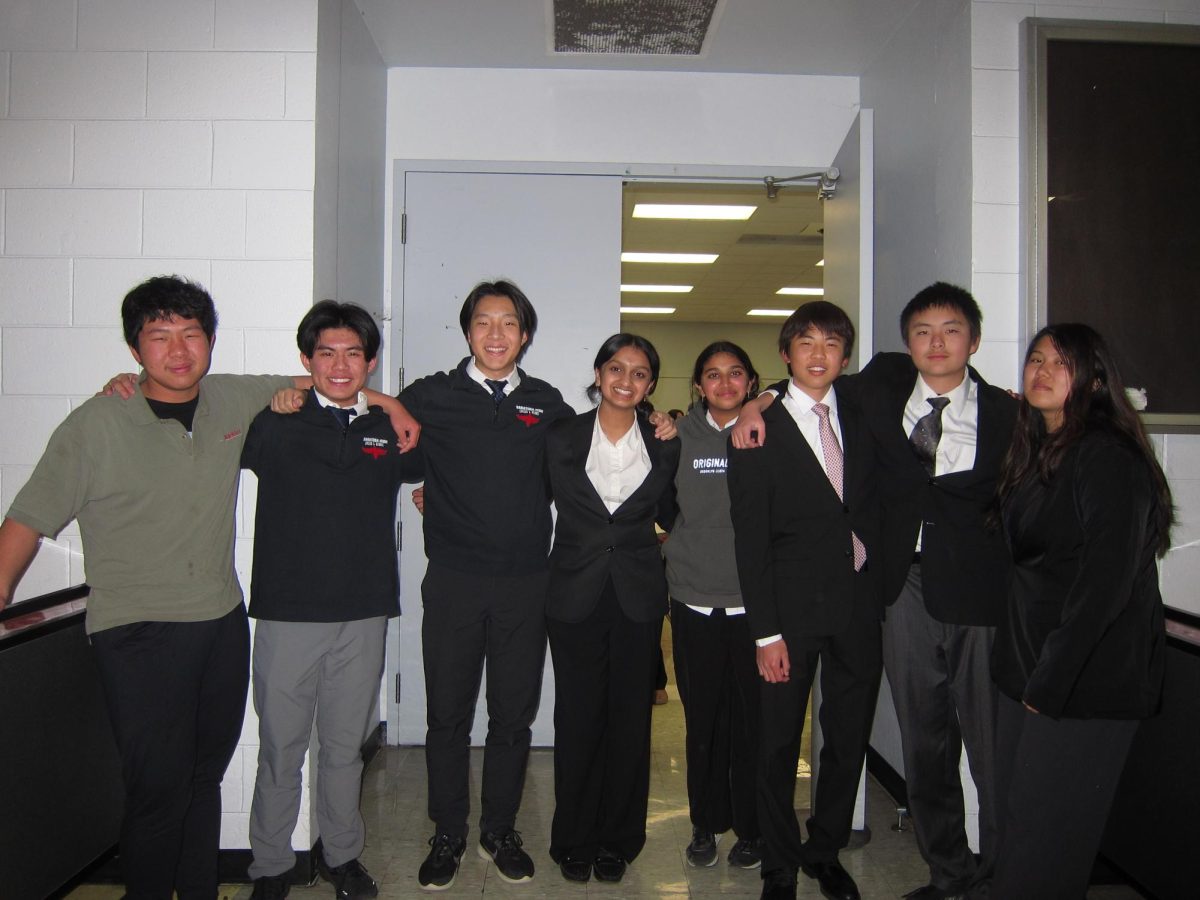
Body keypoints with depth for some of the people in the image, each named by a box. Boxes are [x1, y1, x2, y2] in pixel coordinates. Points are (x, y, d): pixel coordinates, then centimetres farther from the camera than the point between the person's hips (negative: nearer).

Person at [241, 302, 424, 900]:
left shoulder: (389, 430, 7)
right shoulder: (274, 423, -1)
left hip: (363, 617, 2)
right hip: (287, 614, -2)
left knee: (345, 747, 15)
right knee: (280, 750, 9)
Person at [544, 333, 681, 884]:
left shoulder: (664, 445, 3)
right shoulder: (562, 437, -1)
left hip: (637, 597, 1)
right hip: (575, 595, -1)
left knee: (629, 719, 9)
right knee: (578, 719, 5)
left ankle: (617, 840, 26)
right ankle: (574, 840, 24)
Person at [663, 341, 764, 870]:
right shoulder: (681, 436, 5)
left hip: (754, 601, -1)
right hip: (695, 601, 2)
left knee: (752, 721, 5)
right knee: (702, 719, 10)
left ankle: (751, 828, 24)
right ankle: (706, 823, 28)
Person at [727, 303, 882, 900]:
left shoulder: (862, 420, 8)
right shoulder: (759, 432, -5)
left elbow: (873, 502, 17)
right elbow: (750, 541, -7)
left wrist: (869, 551, -4)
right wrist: (766, 632, -10)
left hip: (858, 601, 4)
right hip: (792, 604, -4)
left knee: (849, 739, 14)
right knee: (779, 744, 7)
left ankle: (826, 852, 34)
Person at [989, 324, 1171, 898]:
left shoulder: (1107, 456, -14)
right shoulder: (1034, 452, 13)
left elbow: (1109, 576, -19)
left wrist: (1053, 675, -17)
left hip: (1087, 679, -8)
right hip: (1028, 667, 8)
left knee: (1045, 833, 1)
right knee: (1014, 812, 14)